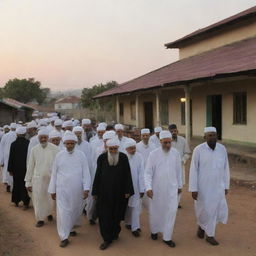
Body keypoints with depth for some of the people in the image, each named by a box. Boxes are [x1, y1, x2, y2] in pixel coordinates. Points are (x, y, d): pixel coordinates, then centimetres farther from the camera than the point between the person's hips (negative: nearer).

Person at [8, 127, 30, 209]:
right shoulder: (28, 143, -12)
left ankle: (16, 201, 28)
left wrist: (10, 169, 5)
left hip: (16, 168, 1)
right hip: (26, 167, -1)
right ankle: (25, 203, 7)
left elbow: (11, 158, -4)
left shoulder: (13, 144, -8)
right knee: (25, 185, 7)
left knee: (16, 184, 17)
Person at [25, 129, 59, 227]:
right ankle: (40, 219, 19)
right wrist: (28, 182, 5)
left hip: (52, 178, -1)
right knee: (38, 199, 2)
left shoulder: (55, 149, -6)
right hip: (37, 178, 1)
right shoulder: (34, 149, 1)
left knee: (50, 199, 8)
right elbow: (30, 166, 5)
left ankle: (49, 212, 38)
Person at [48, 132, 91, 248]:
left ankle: (71, 228, 39)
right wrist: (52, 190, 5)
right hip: (62, 189, -1)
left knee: (75, 211, 14)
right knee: (63, 212, -3)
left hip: (77, 190, 1)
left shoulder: (81, 155, -3)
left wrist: (86, 188, -11)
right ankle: (64, 237, 7)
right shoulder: (59, 155, -1)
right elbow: (54, 173, 5)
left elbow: (86, 172, -3)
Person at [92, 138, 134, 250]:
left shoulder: (123, 157, -6)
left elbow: (127, 175, -3)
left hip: (119, 192, 1)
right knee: (105, 216, 3)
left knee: (117, 214, 15)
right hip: (104, 192, 0)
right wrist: (95, 191, 1)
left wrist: (127, 191, -5)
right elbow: (98, 175, -1)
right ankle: (107, 238, 15)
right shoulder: (102, 158, -7)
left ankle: (115, 232, 38)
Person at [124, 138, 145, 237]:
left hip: (136, 187, 0)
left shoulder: (139, 157, -11)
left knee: (136, 207, 1)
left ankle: (135, 227, 11)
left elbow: (141, 173, -10)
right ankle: (128, 222, 36)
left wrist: (142, 189, -9)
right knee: (126, 206, 16)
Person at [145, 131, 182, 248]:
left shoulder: (176, 153, -4)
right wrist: (148, 188, -17)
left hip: (171, 188, 1)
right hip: (156, 188, -1)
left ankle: (167, 237, 15)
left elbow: (179, 171, 7)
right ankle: (154, 231, 38)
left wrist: (179, 185, 13)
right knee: (155, 211, 14)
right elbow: (148, 172, -9)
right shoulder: (153, 154, -11)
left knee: (171, 212, 0)